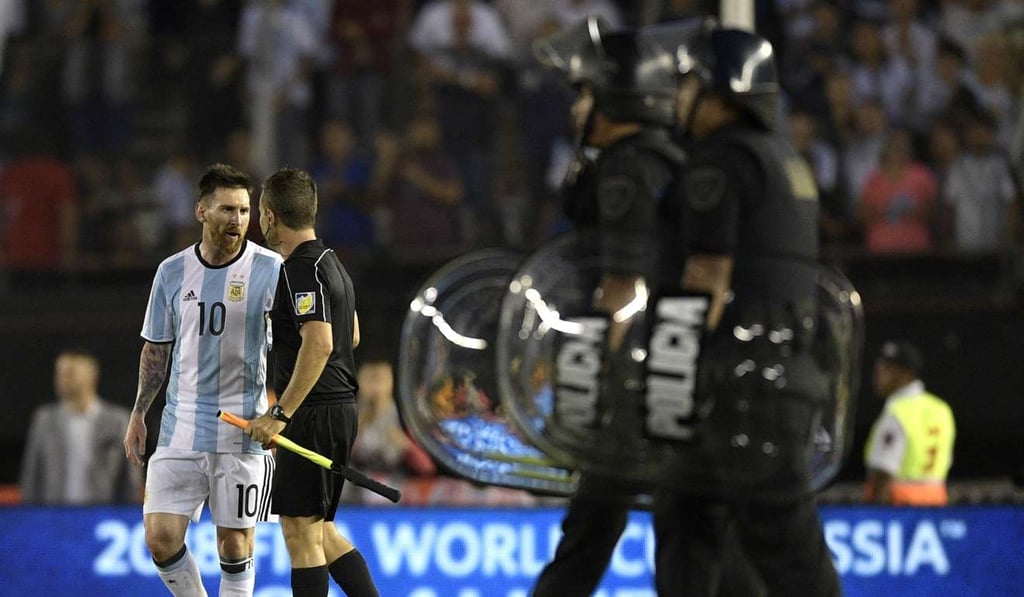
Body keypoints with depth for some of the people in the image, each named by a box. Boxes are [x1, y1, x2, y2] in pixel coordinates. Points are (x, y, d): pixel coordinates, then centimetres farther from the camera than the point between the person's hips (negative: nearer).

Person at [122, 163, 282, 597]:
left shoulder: (270, 269, -5)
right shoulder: (172, 272, 5)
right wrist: (138, 415, 14)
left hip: (243, 430, -3)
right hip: (181, 426, 3)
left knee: (234, 544, 0)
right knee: (161, 538, -4)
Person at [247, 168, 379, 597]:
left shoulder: (302, 269, -15)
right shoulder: (330, 263, 16)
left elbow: (319, 344, -26)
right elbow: (350, 335, 28)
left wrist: (280, 413, -26)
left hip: (315, 415, -10)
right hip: (340, 408, 10)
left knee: (301, 530, -6)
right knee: (321, 530, 15)